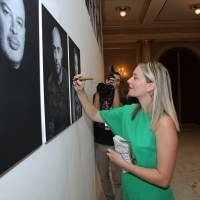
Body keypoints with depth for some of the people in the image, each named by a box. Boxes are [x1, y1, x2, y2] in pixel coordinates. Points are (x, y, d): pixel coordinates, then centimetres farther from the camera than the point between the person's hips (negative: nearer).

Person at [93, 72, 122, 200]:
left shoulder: (120, 97, 2)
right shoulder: (99, 95, 4)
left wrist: (115, 90, -19)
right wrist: (99, 91, -15)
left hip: (115, 144, -2)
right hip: (99, 144, 2)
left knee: (118, 179, 2)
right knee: (103, 176, 17)